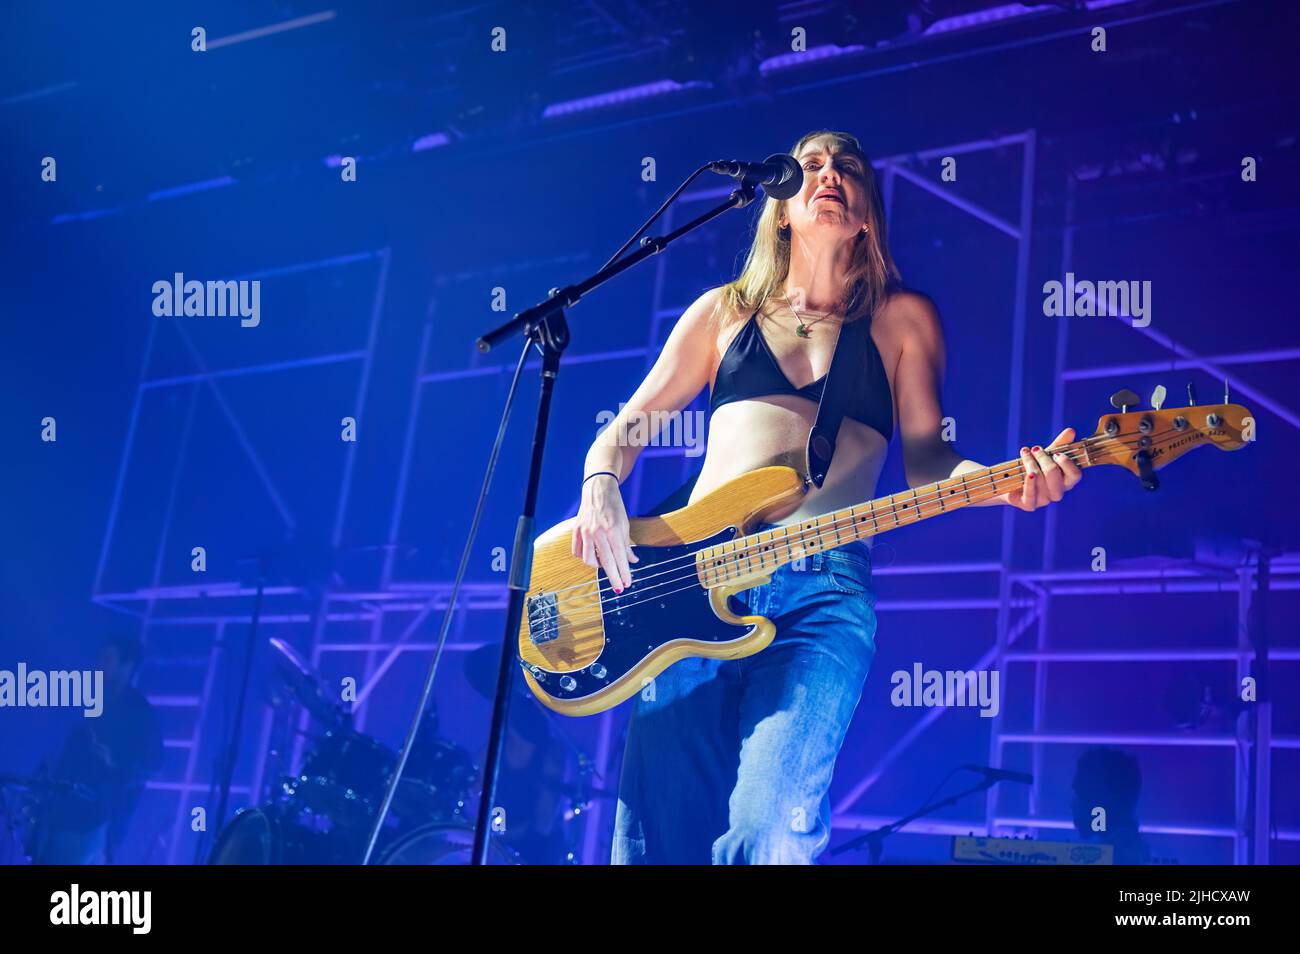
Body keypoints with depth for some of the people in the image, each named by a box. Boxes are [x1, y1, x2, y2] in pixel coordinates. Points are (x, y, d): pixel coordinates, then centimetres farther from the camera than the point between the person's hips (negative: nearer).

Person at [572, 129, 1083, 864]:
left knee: (769, 834, -23)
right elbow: (624, 430, 20)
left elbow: (924, 457, 10)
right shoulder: (725, 310, 21)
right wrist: (601, 489, -2)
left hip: (824, 588, -2)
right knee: (659, 836, -4)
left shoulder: (901, 318, 18)